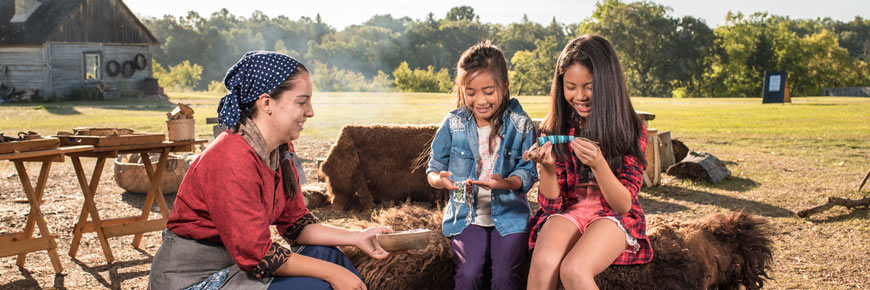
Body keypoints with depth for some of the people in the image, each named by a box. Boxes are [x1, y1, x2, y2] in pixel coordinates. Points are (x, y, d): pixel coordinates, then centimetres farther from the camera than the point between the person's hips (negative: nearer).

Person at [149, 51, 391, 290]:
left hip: (236, 261, 9)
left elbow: (295, 224, 5)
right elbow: (255, 254, -26)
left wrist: (356, 238, -6)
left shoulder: (281, 153, 1)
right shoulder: (232, 160, -27)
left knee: (326, 253, 0)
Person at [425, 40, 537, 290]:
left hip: (509, 213, 0)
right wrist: (439, 180, -19)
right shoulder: (453, 123, 1)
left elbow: (528, 173, -2)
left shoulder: (520, 124, -1)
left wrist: (506, 183, -23)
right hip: (466, 214, 1)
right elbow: (434, 167, 5)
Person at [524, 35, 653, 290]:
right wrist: (546, 168, -21)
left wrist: (598, 164, -27)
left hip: (613, 218, -2)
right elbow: (552, 204, 1)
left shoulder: (631, 130, -3)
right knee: (544, 263, -32)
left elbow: (623, 204, -8)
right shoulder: (553, 130, 2)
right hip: (566, 213, 2)